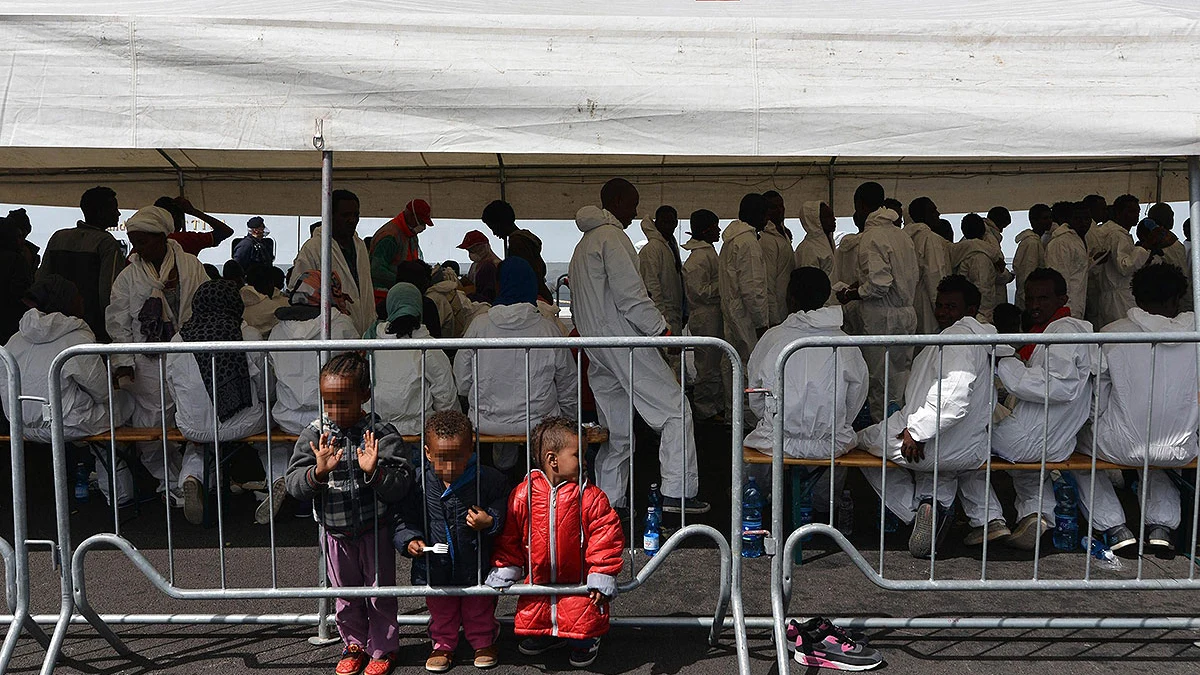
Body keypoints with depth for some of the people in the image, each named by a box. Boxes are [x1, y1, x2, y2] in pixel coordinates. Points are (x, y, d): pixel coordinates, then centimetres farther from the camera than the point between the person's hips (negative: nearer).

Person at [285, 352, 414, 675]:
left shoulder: (382, 434, -16)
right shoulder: (314, 434, -8)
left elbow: (401, 487, -20)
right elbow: (294, 485, -13)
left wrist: (374, 471, -37)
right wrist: (318, 472, -33)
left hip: (375, 530, -2)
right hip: (336, 533, 3)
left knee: (379, 593, 12)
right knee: (345, 593, 19)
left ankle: (383, 648, 32)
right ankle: (355, 644, 40)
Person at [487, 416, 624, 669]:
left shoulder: (590, 497, -16)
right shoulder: (523, 494, -13)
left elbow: (606, 535, -13)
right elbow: (509, 537, -1)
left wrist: (602, 577, -15)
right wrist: (504, 572, -1)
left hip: (578, 582, -2)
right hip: (537, 580, 2)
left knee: (582, 618, 1)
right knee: (531, 617, 13)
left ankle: (586, 642, 35)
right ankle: (547, 634, 45)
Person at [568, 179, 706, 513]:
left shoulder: (584, 243, 22)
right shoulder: (612, 236, -9)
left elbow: (580, 303, 24)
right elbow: (629, 294, -18)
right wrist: (661, 328, -11)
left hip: (596, 348, 10)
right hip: (622, 339, -10)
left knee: (618, 430, 12)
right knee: (676, 410, -4)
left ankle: (607, 502, 14)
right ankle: (677, 492, -8)